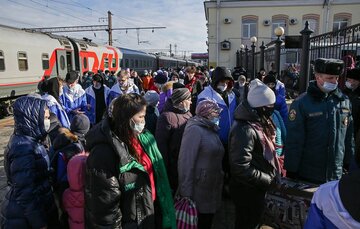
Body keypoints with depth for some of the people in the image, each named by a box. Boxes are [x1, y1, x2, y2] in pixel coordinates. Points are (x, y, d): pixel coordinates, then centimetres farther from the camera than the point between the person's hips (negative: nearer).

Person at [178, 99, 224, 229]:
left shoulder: (212, 130, 13)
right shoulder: (195, 129, -14)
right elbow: (186, 162, -20)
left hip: (212, 192, 8)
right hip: (198, 194, -8)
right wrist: (186, 193, -21)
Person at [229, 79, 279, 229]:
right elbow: (241, 168, -32)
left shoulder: (258, 123, 3)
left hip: (257, 188, 9)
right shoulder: (245, 130, -29)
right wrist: (267, 179, -20)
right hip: (247, 191, -9)